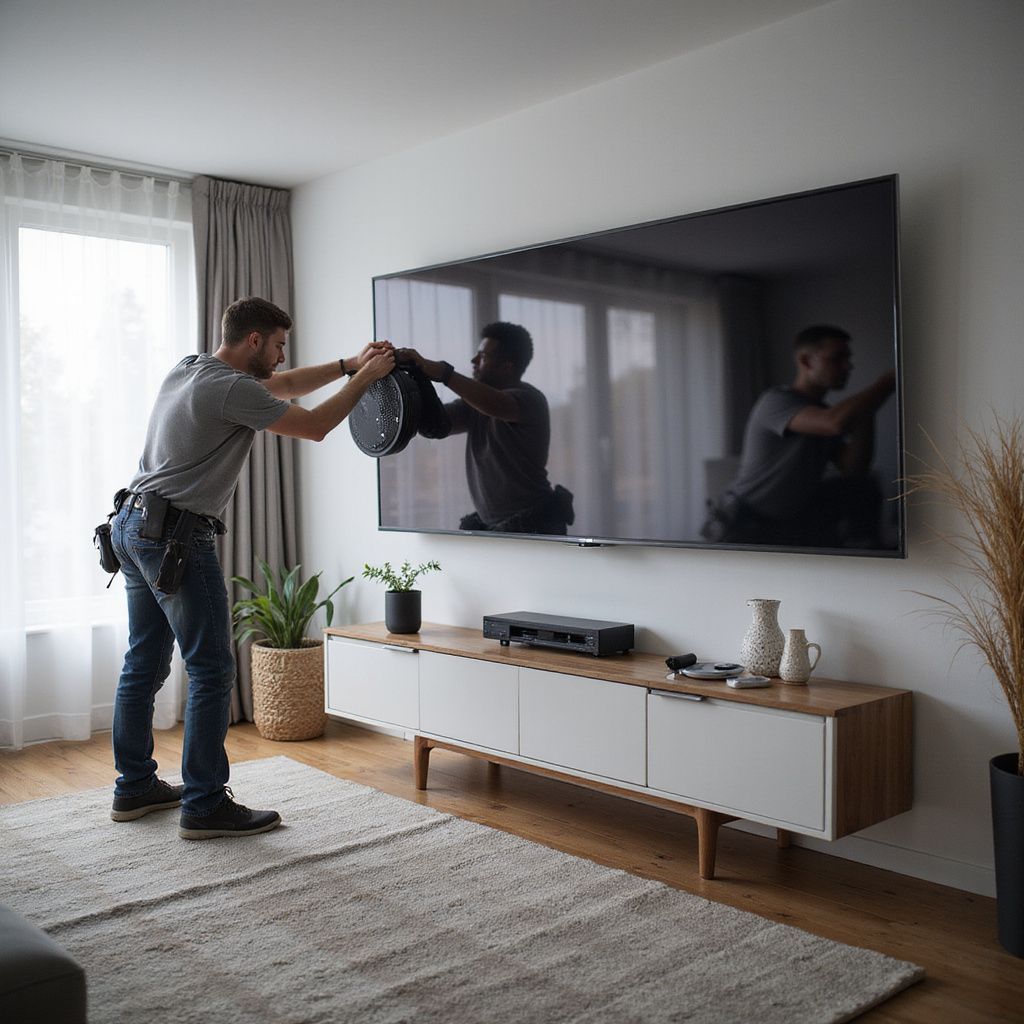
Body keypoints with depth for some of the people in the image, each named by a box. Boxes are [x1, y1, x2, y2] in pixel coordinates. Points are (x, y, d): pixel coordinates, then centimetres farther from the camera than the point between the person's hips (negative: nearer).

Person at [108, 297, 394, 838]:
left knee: (145, 662, 15)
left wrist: (349, 363, 18)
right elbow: (315, 426, -9)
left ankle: (134, 787, 26)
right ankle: (205, 805, 0)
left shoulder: (189, 368, 14)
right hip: (176, 536, -10)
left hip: (133, 527, 10)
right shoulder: (231, 389, -15)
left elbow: (283, 385, 22)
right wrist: (366, 377, 2)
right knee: (212, 670, -5)